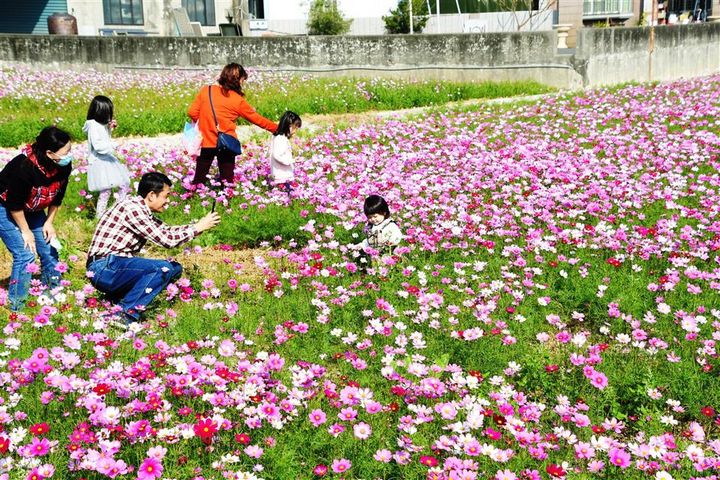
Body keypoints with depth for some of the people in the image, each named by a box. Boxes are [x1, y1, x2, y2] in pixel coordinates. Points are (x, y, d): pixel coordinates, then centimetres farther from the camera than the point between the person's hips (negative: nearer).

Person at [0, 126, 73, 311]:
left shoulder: (64, 167, -18)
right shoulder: (25, 167, -37)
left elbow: (57, 197, 0)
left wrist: (49, 222, -2)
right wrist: (26, 231, -18)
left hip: (32, 210, 7)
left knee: (49, 250, 2)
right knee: (25, 254, -15)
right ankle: (17, 306, -4)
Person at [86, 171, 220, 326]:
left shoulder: (141, 209, 13)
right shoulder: (132, 208, -17)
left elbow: (166, 231, 22)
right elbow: (166, 240, -19)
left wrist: (199, 224, 10)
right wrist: (198, 227, -9)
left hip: (118, 265, 10)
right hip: (105, 268, -10)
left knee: (175, 268, 5)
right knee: (163, 268, -24)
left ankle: (119, 298, 0)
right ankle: (125, 313, -19)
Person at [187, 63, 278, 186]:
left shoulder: (205, 91, 0)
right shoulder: (238, 101, -4)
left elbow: (192, 112, 1)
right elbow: (257, 119, 4)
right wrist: (277, 129, 16)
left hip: (206, 142, 2)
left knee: (199, 181, 10)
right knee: (227, 182, 8)